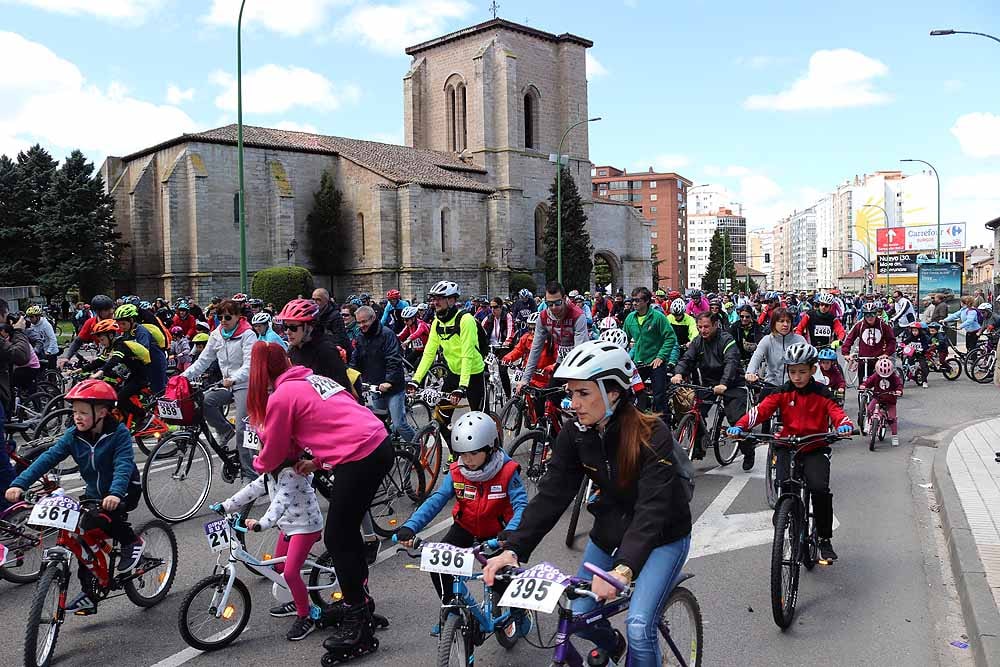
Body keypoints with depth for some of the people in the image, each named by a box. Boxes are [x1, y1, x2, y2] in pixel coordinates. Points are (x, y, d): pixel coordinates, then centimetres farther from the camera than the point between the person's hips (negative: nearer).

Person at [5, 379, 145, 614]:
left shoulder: (119, 434, -21)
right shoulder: (73, 436, -6)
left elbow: (123, 465, -33)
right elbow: (48, 458, -14)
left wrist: (115, 493, -50)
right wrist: (19, 484, -26)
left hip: (124, 491, -6)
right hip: (94, 493, 6)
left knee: (97, 520, -31)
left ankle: (132, 541, -6)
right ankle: (89, 595, 14)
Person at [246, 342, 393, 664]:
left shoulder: (281, 396, -3)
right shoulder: (311, 378, 20)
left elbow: (273, 453, 8)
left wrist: (259, 465, 29)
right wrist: (317, 461, 22)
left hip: (359, 459, -9)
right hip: (380, 444, 9)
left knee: (336, 539, 4)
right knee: (346, 529, 23)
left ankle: (357, 626, 12)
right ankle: (359, 599, 38)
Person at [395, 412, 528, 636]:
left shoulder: (507, 472, -22)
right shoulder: (456, 473, -14)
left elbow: (521, 505, -31)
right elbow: (436, 500, -20)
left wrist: (510, 532, -53)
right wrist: (410, 527, -35)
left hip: (495, 531, -3)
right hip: (465, 527, 3)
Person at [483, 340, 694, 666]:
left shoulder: (652, 436, -28)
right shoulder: (574, 436, -13)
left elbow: (652, 510, -35)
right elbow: (550, 495, -16)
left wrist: (623, 569, -49)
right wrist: (514, 549, -28)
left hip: (662, 535, -5)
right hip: (610, 529, 5)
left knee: (639, 625, -19)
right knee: (577, 616, 3)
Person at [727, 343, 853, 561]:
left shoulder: (822, 394, 0)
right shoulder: (783, 392, 1)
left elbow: (836, 412, -13)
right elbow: (761, 410, -11)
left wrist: (845, 425, -38)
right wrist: (740, 426, -28)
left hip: (815, 447, -1)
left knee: (820, 488, -21)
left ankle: (825, 538, 0)